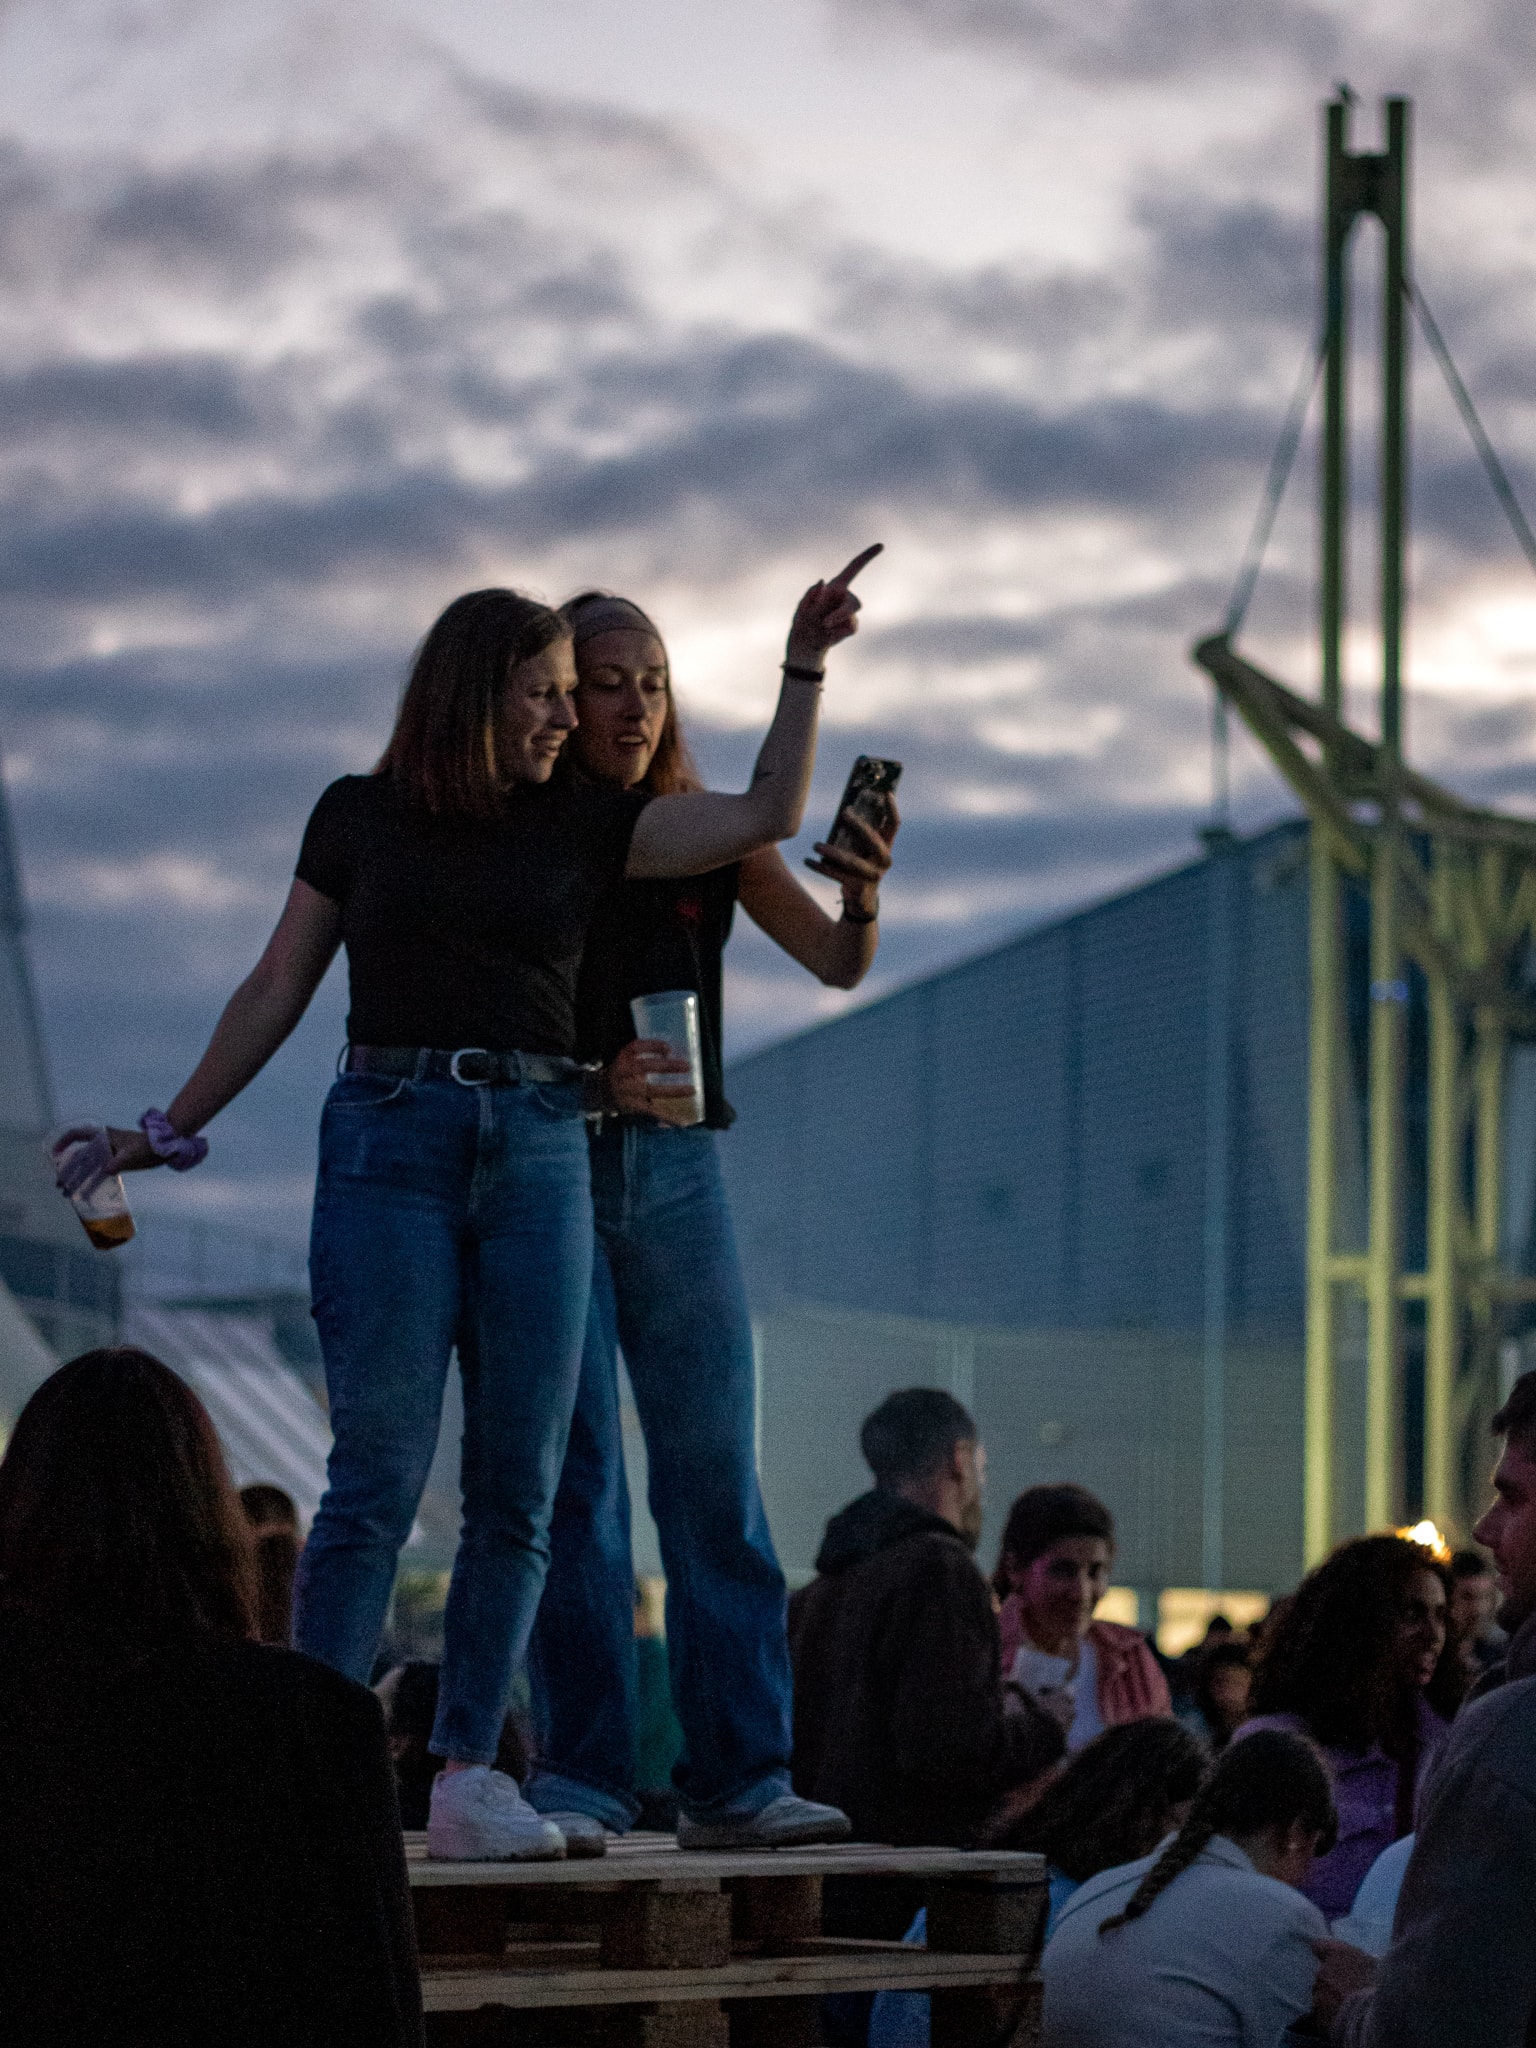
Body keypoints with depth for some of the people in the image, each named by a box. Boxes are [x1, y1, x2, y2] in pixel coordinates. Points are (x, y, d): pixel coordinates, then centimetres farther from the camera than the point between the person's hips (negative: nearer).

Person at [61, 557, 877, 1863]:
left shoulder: (585, 825, 13)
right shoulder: (361, 818, 8)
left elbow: (763, 818, 7)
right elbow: (279, 991, 13)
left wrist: (805, 667, 3)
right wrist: (173, 1129, 13)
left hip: (539, 1152, 3)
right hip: (391, 1142, -3)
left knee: (521, 1487, -1)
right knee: (379, 1476, -10)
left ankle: (467, 1776, 3)